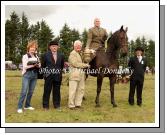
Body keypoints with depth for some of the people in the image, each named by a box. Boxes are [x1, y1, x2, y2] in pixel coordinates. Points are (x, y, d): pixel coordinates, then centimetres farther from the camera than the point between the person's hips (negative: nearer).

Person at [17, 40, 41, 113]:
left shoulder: (36, 56, 14)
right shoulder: (25, 56, -1)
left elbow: (39, 65, 8)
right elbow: (25, 66, -12)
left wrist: (37, 65, -14)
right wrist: (33, 65, -18)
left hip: (34, 75, 5)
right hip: (27, 74, -5)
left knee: (31, 91, 8)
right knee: (24, 91, -10)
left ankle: (27, 105, 18)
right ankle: (19, 107, -6)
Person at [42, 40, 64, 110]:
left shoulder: (61, 55, 8)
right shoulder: (46, 55, 0)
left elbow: (62, 65, 16)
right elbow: (43, 65, 6)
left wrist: (59, 71, 8)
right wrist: (46, 71, 2)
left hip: (57, 76, 2)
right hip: (49, 76, -2)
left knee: (57, 91, 9)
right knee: (47, 91, 3)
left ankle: (57, 105, 19)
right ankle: (46, 106, 12)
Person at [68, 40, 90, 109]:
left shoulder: (80, 54, 20)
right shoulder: (73, 53, -7)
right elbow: (75, 64, -15)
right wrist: (85, 65, -9)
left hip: (81, 74, 9)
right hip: (74, 74, -9)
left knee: (81, 89, 11)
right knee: (73, 90, -4)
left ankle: (78, 104, 20)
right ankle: (71, 105, 5)